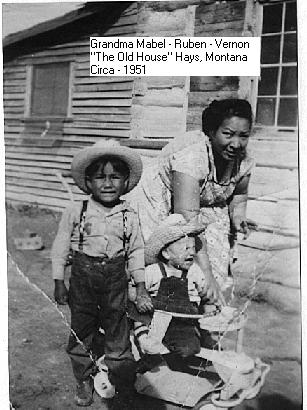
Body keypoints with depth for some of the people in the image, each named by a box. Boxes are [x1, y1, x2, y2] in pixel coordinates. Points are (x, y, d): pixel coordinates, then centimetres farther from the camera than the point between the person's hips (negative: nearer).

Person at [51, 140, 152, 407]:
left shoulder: (129, 217, -5)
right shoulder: (75, 213, -8)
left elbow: (136, 252, 3)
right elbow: (60, 248, 0)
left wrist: (141, 289, 2)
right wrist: (59, 283, 0)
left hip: (115, 279, 0)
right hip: (82, 277, 0)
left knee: (117, 333, 9)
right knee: (81, 330, 13)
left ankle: (125, 386, 29)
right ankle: (84, 381, 36)